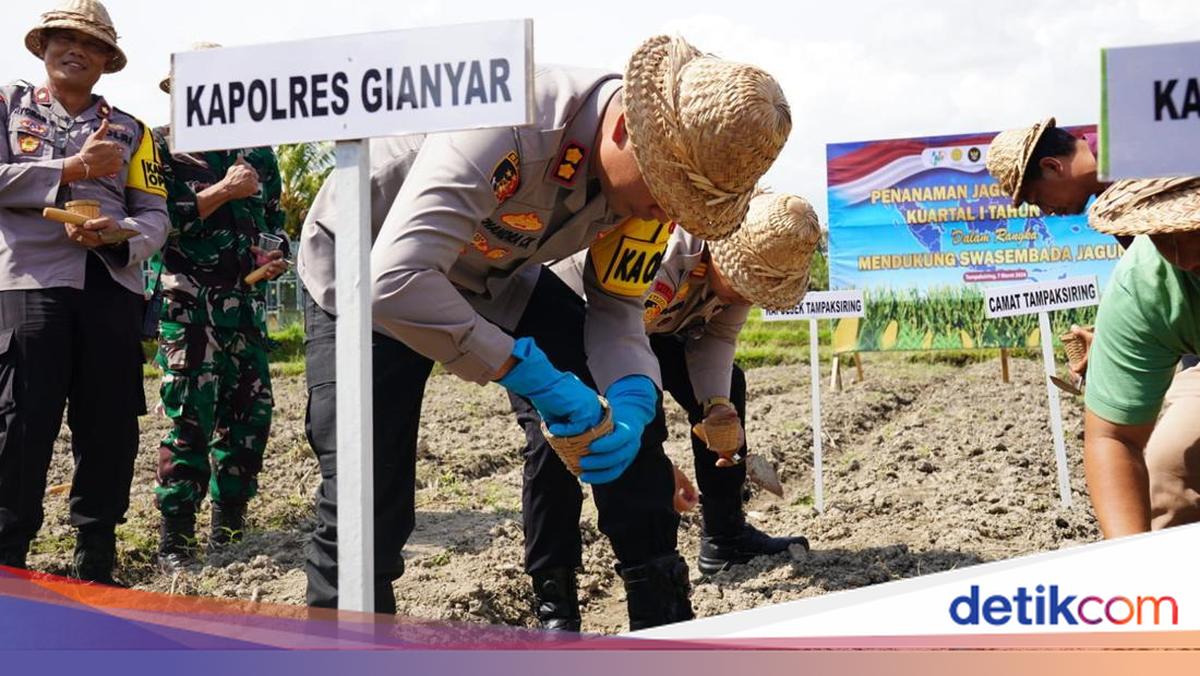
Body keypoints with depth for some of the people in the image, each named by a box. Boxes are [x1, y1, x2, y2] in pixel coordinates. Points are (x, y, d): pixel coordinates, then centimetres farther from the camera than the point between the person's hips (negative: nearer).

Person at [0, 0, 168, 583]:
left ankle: (95, 567, 14)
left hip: (112, 286, 3)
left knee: (110, 427, 4)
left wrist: (116, 233, -13)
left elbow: (155, 218, 9)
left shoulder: (130, 132, 17)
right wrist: (73, 169, -9)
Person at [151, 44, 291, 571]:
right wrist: (222, 192, -13)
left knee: (250, 414, 4)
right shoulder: (163, 146, 2)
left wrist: (275, 255, 3)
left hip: (246, 300, 5)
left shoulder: (257, 151, 17)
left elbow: (274, 219, 24)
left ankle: (228, 532, 15)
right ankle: (175, 541, -8)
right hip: (188, 303, -5)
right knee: (191, 418, -12)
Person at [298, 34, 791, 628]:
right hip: (364, 268, -6)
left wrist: (632, 404, -27)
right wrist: (528, 371, -42)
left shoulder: (655, 164, -17)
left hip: (494, 277, 6)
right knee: (367, 509, -15)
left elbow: (616, 313, -7)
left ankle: (669, 629, 10)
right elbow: (394, 283, -46)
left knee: (631, 417, -4)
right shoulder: (508, 131, -40)